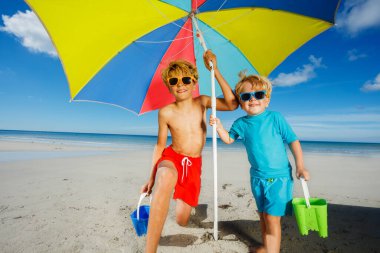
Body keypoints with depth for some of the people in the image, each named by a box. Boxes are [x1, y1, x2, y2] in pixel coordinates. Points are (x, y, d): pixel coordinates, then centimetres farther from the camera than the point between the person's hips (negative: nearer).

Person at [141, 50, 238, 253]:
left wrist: (214, 70, -21)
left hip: (194, 163, 3)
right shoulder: (165, 113, -8)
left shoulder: (202, 102, -3)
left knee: (181, 221, 2)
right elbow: (159, 145, 1)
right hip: (172, 157, -2)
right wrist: (152, 177, 1)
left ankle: (183, 201, 40)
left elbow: (232, 104, -18)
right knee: (166, 177, -42)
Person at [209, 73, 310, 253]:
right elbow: (229, 139, 14)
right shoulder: (241, 124, -1)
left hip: (279, 176, -4)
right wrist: (219, 127, -3)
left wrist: (300, 166, -10)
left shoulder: (275, 118, -10)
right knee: (262, 215, 18)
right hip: (257, 177, 4)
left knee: (272, 217, -4)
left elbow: (293, 141, -5)